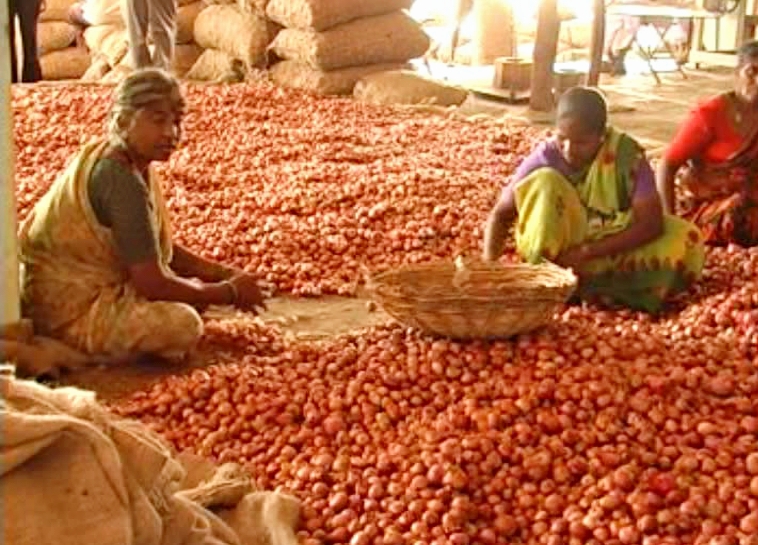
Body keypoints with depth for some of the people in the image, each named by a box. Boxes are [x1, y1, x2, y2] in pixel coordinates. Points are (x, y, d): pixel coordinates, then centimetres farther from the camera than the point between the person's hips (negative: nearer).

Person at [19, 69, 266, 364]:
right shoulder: (120, 179, -26)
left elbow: (160, 248, 13)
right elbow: (152, 283, -25)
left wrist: (223, 273, 1)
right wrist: (229, 292, -12)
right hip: (67, 310, -10)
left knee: (194, 290, 17)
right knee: (183, 325, -26)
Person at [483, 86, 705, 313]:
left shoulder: (627, 155, -17)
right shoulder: (545, 157, -15)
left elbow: (651, 223, -23)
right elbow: (501, 214, -9)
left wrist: (587, 252, -31)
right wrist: (489, 264, -27)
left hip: (611, 249, 1)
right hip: (554, 251, -1)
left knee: (686, 239, -24)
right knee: (545, 181, -26)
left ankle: (586, 287, -27)